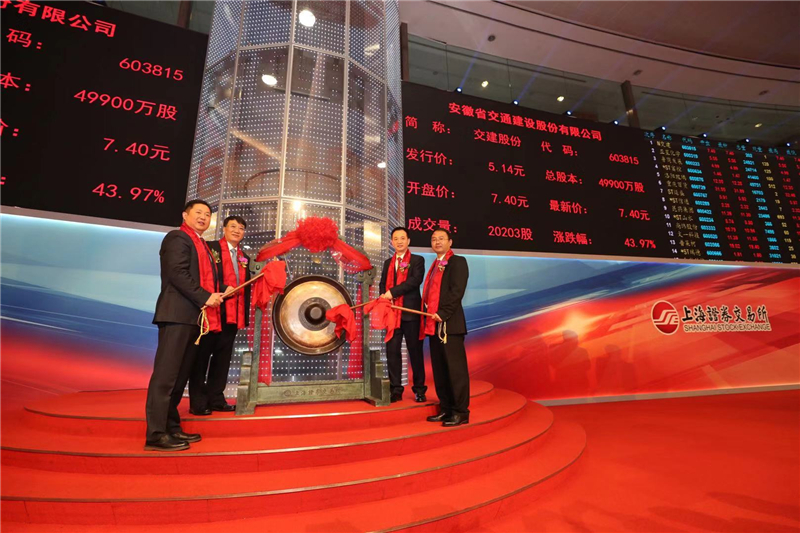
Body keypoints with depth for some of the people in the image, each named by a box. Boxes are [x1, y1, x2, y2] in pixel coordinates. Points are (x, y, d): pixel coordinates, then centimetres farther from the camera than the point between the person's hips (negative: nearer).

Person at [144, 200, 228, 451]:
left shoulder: (202, 245, 24)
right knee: (166, 374, -7)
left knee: (180, 375, 11)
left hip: (194, 316, 9)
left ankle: (171, 427, 18)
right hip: (177, 314, -9)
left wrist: (214, 296, 4)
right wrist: (205, 297, -15)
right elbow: (177, 273, -15)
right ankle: (156, 433, -2)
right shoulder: (177, 237, -2)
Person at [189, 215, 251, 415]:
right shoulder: (210, 248, 1)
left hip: (233, 314, 6)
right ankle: (197, 402, 12)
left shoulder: (244, 257, 17)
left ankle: (216, 398, 20)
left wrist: (245, 314, 10)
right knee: (202, 356, 3)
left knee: (223, 357, 11)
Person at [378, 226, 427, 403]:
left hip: (411, 312, -4)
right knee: (392, 351, 4)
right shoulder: (388, 262, 18)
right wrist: (384, 297, -8)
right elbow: (383, 284, 13)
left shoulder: (417, 260, 3)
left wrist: (393, 292, -16)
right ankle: (396, 389, 15)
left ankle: (419, 389, 17)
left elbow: (415, 280, -13)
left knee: (415, 351, 4)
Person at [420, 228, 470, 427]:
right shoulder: (435, 265, 22)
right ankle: (445, 409, 22)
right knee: (439, 369, 12)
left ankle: (461, 412, 8)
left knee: (455, 368, -2)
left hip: (449, 324, -8)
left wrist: (442, 313, -19)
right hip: (433, 325, 8)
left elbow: (457, 291, -14)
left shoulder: (457, 262, -2)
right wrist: (428, 318, 10)